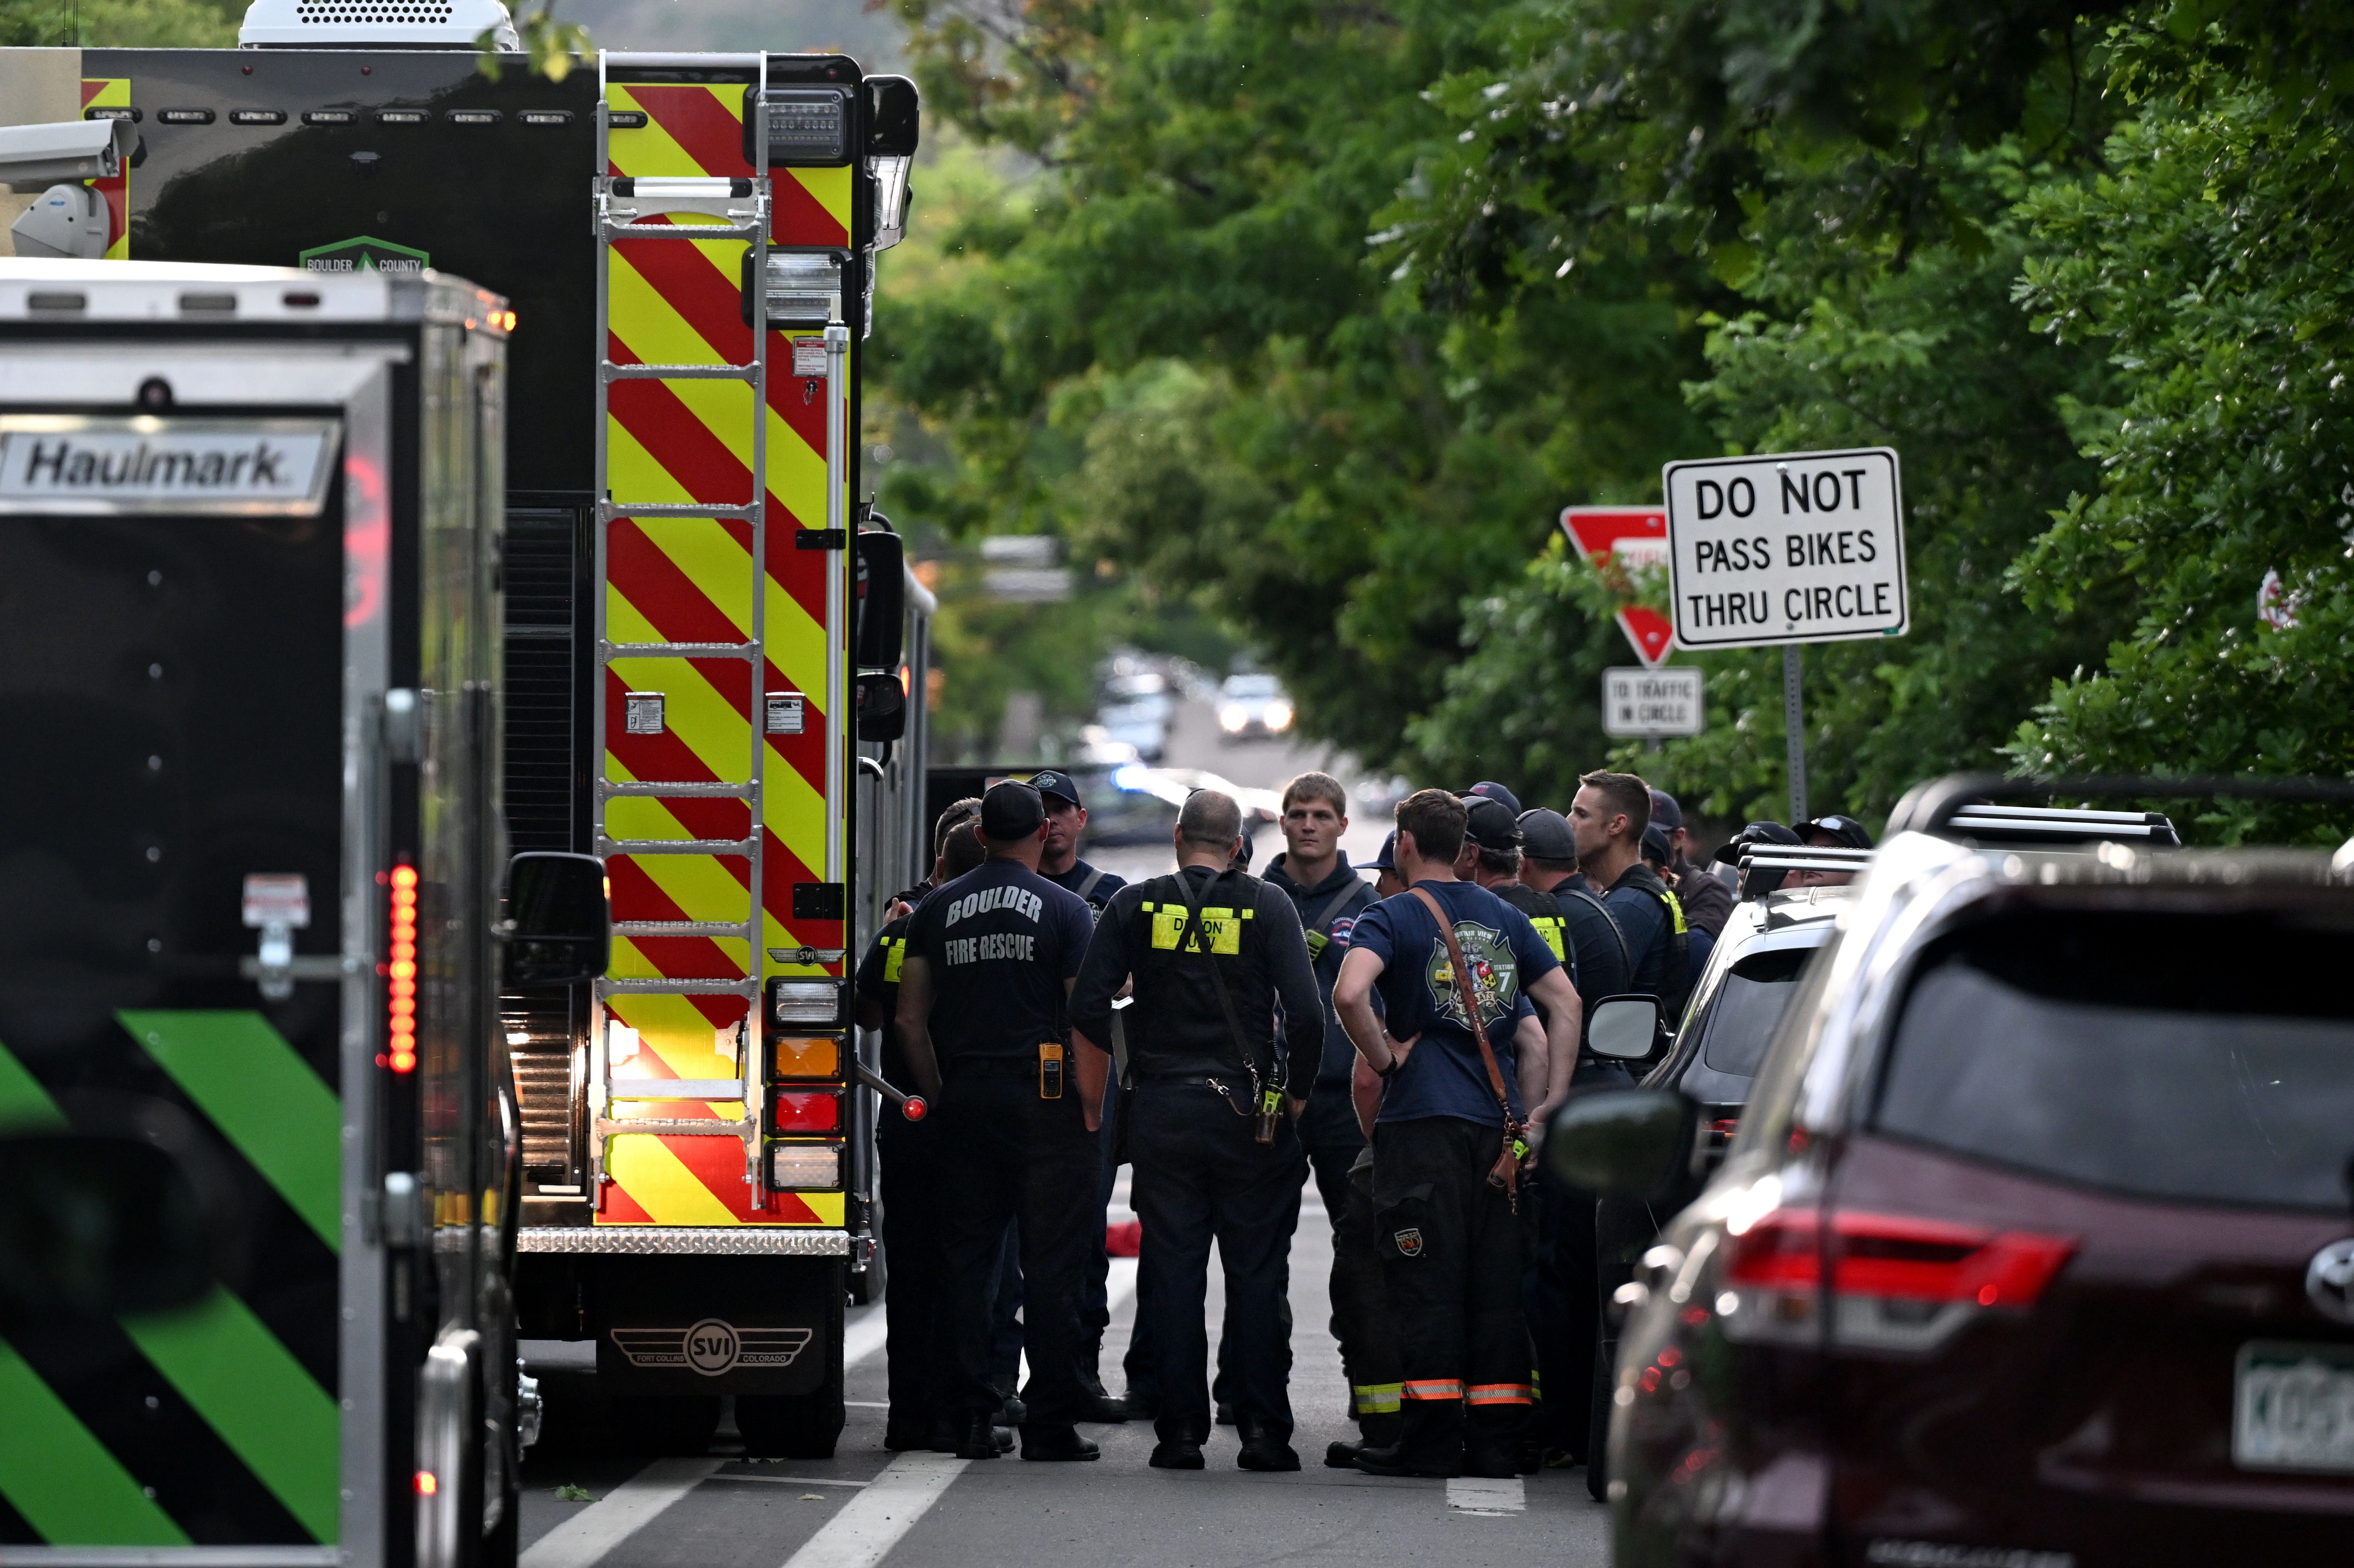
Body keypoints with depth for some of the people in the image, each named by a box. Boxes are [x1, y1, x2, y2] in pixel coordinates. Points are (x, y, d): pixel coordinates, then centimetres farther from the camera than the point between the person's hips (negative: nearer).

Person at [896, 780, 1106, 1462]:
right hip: (1044, 1100, -4)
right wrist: (1092, 1109, -3)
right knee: (1051, 1264, -1)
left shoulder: (939, 911, 7)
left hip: (966, 1101, 4)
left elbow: (911, 1018, 7)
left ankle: (971, 1416, 6)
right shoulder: (1063, 909, -4)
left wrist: (940, 1095, 15)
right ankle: (1049, 1421, -1)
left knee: (968, 1258, 8)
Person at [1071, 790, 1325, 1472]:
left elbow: (1087, 1011, -4)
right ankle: (1263, 1428, 1)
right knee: (1258, 1274, 4)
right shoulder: (1266, 906, -2)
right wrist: (1297, 1093, 3)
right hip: (1250, 1110, -1)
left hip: (1162, 1112, 1)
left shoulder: (1136, 906, 2)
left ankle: (1181, 1429, 3)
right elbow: (1307, 1012, -10)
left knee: (1173, 1272, 5)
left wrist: (1115, 1077, 12)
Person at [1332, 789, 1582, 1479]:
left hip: (1423, 1118, -5)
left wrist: (1385, 1056, -8)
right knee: (1497, 1284, 8)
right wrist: (1549, 1104, 8)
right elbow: (1565, 1003, 9)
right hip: (1499, 1120, 5)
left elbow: (1349, 993, -23)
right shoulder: (1504, 918, 12)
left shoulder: (1393, 917, -5)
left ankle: (1430, 1439, -6)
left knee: (1427, 1283, -3)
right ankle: (1497, 1440, 8)